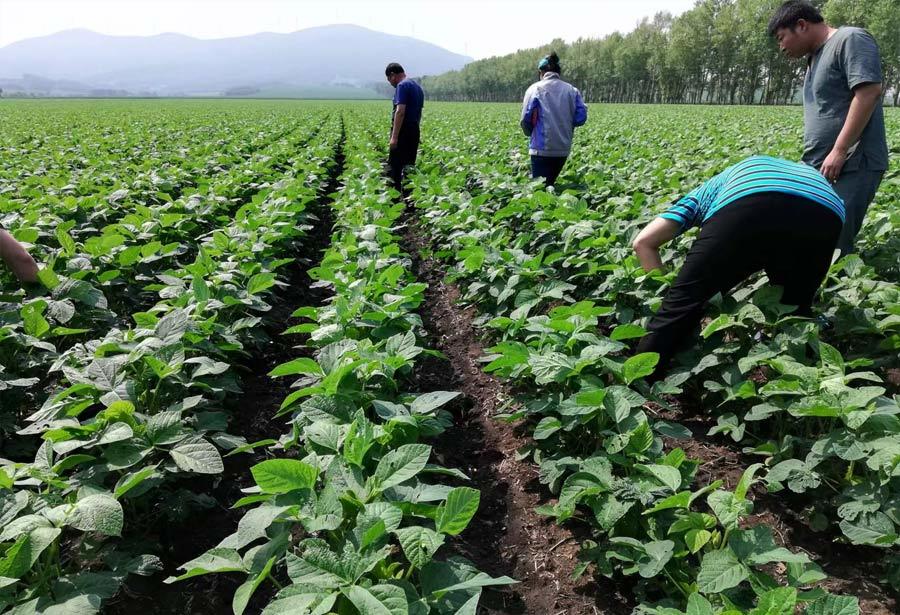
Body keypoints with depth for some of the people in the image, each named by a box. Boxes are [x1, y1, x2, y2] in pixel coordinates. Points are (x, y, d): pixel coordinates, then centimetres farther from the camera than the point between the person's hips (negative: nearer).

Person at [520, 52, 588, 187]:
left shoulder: (535, 89, -4)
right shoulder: (572, 90, 6)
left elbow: (526, 120, -7)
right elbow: (581, 118, 3)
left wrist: (531, 134, 13)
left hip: (542, 149, -4)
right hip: (563, 149, 5)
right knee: (550, 184, 18)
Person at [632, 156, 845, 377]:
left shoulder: (708, 190, 40)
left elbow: (643, 242, 26)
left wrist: (671, 289, 30)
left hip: (749, 205, -3)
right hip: (825, 215, 4)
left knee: (682, 304, 5)